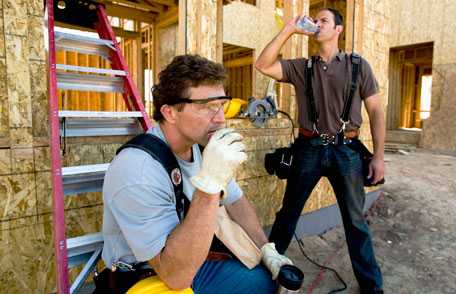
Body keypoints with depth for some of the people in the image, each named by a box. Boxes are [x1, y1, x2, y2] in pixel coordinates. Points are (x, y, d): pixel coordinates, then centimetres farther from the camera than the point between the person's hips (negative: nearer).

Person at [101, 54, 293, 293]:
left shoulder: (204, 145, -6)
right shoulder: (138, 172, -30)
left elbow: (236, 201, 6)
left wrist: (267, 249, -5)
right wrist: (209, 183, -40)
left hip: (194, 255, 6)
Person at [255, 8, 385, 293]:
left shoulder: (358, 65, 5)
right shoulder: (301, 67, 7)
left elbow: (376, 111, 3)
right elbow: (263, 65, -6)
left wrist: (379, 156, -3)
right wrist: (288, 30, -8)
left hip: (346, 150, 0)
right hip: (309, 148, 1)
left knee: (355, 219, 11)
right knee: (289, 211, 11)